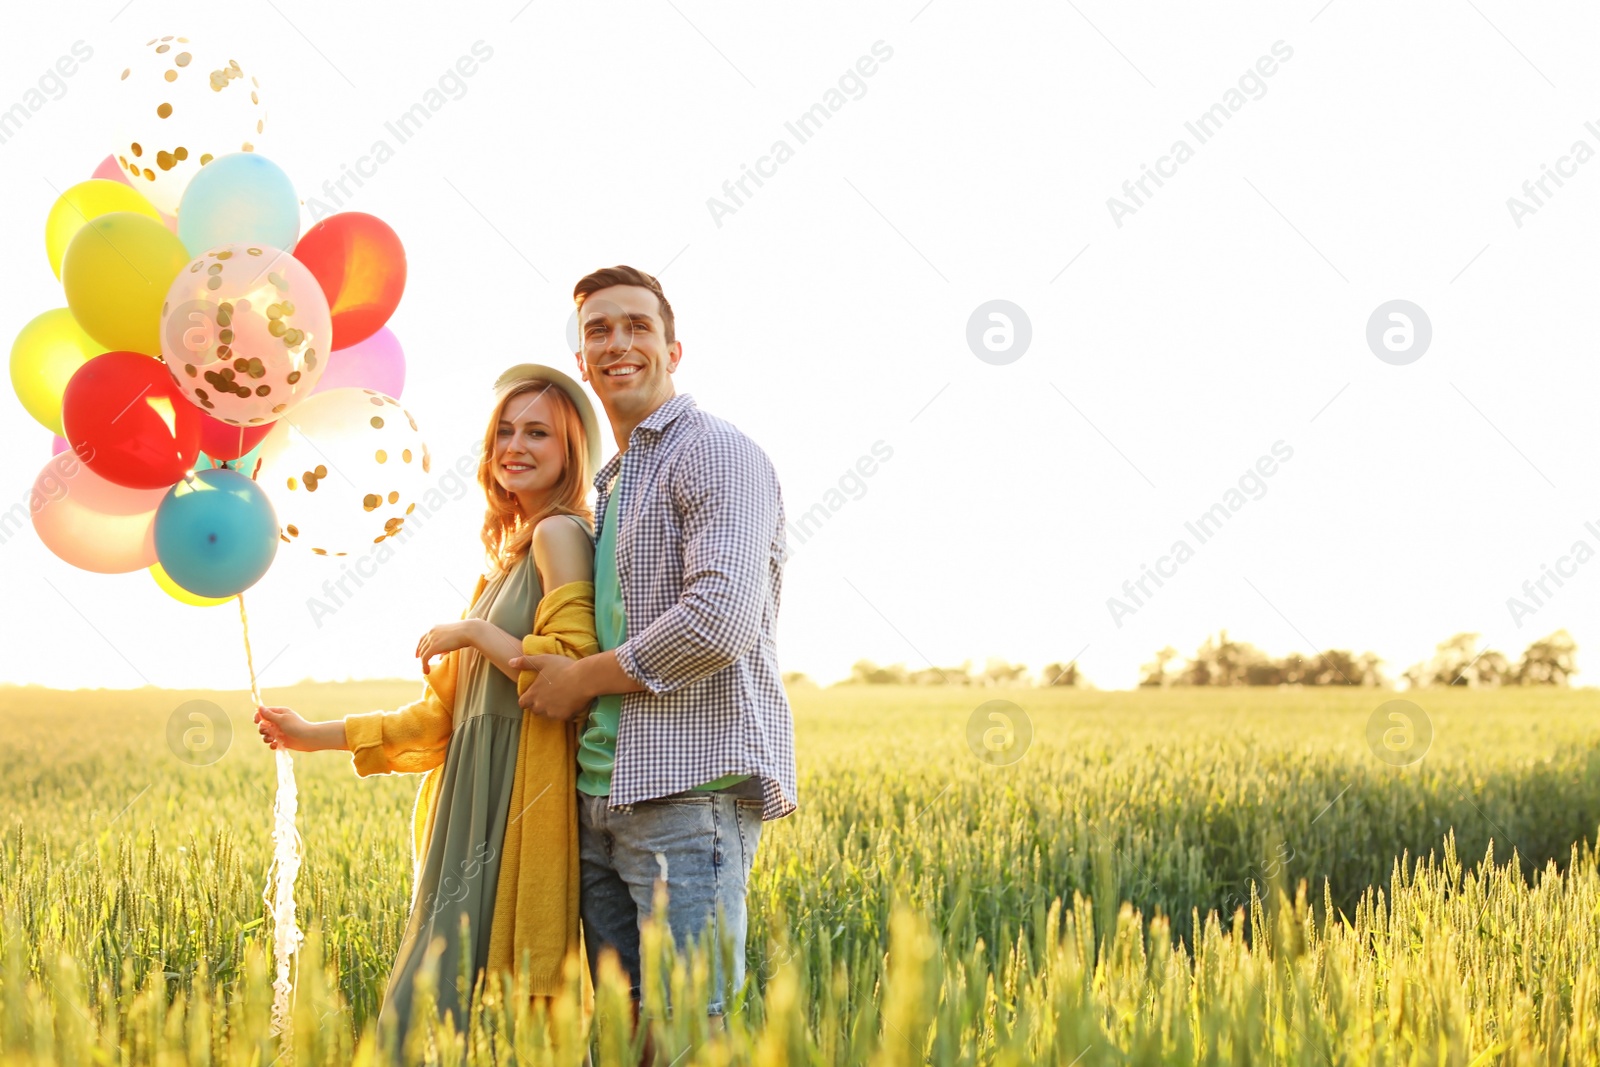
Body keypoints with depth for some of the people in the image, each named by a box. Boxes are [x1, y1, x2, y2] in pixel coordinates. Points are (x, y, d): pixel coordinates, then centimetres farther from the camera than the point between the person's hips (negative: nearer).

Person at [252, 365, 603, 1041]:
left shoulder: (560, 533, -6)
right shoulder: (508, 558, 21)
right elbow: (445, 713, 22)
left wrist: (472, 634, -10)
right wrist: (321, 736, 19)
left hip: (523, 803, -9)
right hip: (477, 811, 9)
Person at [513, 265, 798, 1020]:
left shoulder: (716, 454, -5)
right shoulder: (609, 486, 24)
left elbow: (721, 620, -19)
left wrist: (580, 679, -8)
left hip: (691, 788, -9)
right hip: (603, 800, 9)